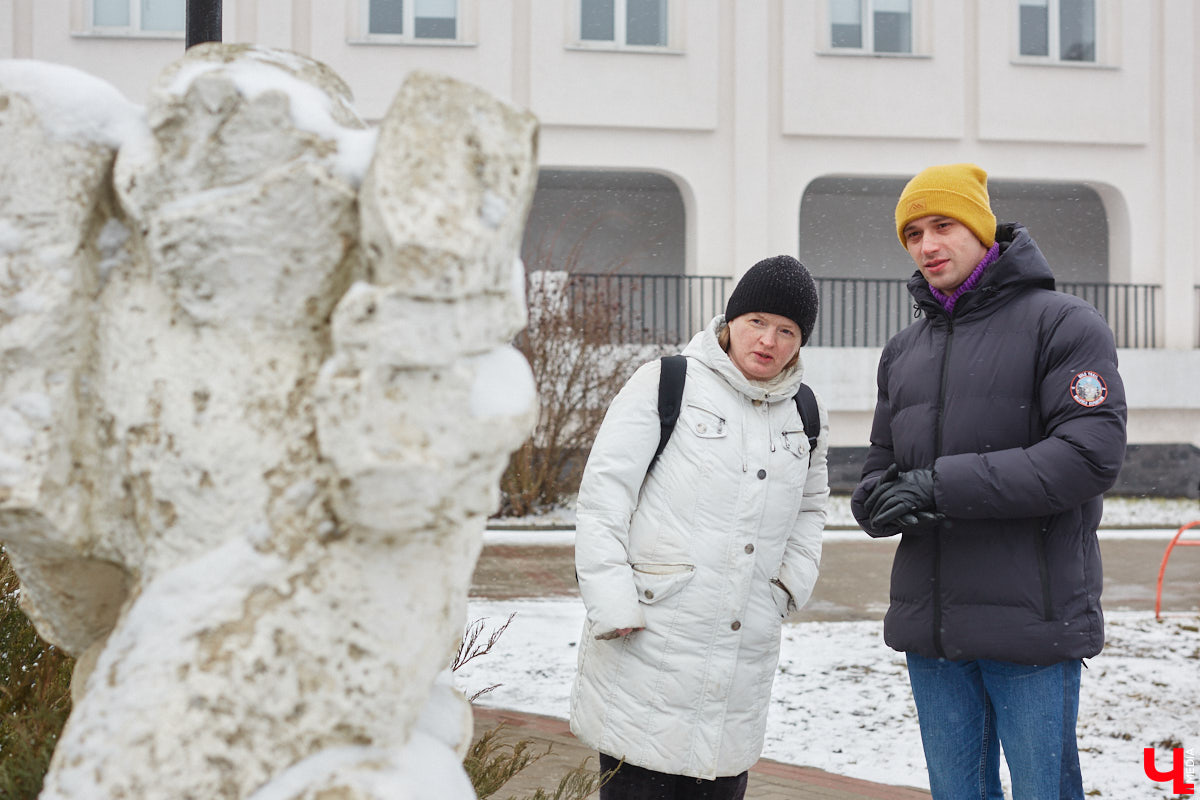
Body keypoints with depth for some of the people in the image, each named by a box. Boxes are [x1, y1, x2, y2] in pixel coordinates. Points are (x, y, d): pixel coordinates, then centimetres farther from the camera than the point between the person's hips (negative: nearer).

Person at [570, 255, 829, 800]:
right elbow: (601, 500, -6)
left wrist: (789, 587, 13)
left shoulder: (806, 417, 13)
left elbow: (810, 509, 29)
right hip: (647, 653, -5)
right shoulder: (663, 385, -4)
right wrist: (614, 609, -13)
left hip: (743, 660, 5)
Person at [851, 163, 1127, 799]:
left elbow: (1090, 455, -16)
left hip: (1032, 624, -6)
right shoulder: (903, 351, 17)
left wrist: (941, 485, -18)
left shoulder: (1063, 324, -4)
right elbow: (879, 468, 16)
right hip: (929, 627, 6)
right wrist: (881, 501, -11)